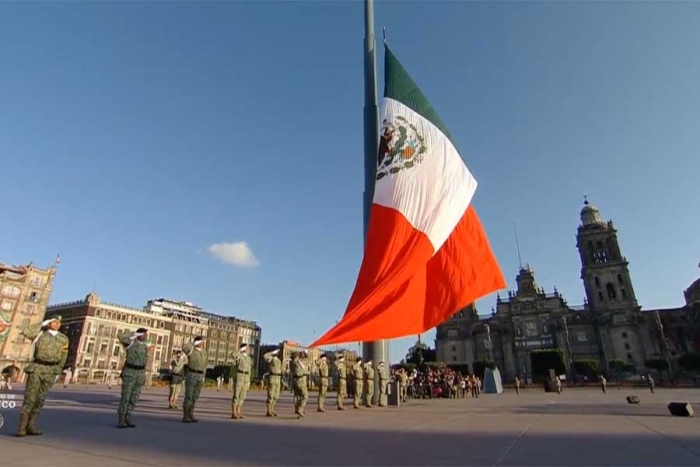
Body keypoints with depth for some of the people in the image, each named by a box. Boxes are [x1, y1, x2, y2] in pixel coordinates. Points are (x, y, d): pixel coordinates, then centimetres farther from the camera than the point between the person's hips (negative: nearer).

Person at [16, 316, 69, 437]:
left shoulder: (63, 338, 9)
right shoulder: (40, 334, 5)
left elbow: (63, 356, 12)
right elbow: (26, 332, -15)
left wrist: (58, 371, 7)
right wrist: (43, 324, -7)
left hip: (51, 370, 2)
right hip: (36, 368, -2)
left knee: (40, 399, 3)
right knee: (29, 397, -5)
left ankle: (31, 424, 12)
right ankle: (22, 426, 1)